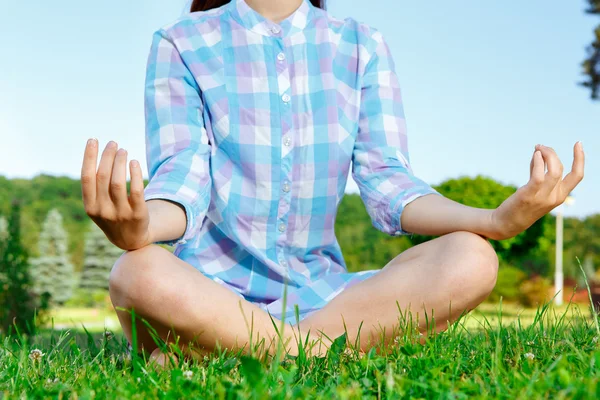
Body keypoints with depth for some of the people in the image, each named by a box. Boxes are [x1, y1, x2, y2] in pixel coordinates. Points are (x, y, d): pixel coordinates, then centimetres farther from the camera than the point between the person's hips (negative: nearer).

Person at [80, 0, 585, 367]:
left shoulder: (362, 46, 9)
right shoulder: (181, 44, 2)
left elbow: (385, 181, 0)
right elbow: (180, 178, -10)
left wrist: (496, 219, -20)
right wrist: (139, 227, -37)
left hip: (320, 293, 4)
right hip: (213, 289, -3)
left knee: (469, 260, -23)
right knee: (141, 276, -37)